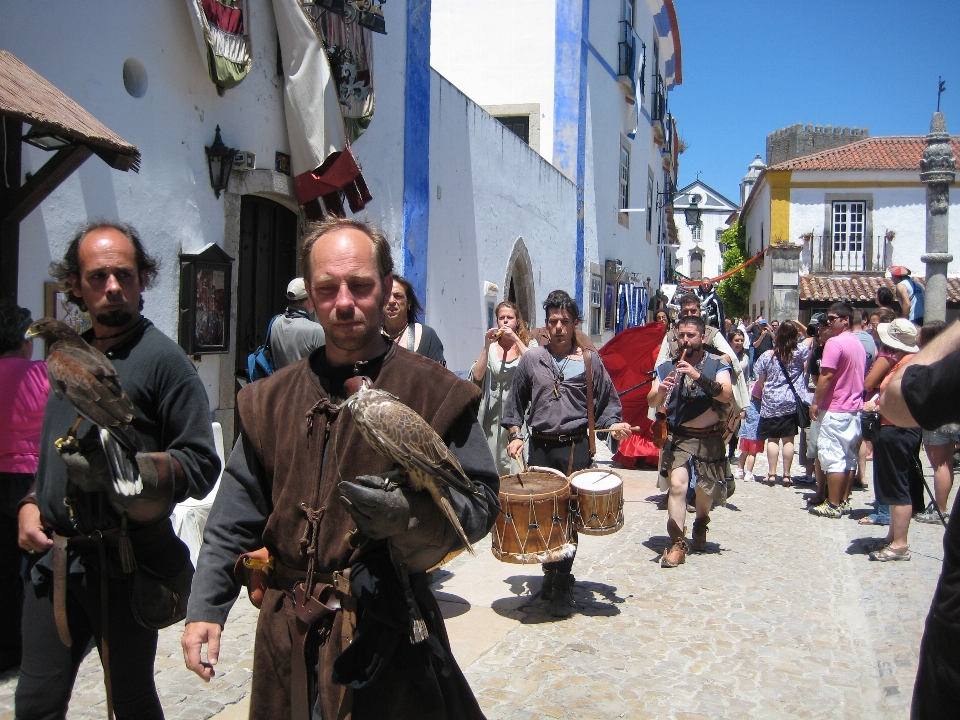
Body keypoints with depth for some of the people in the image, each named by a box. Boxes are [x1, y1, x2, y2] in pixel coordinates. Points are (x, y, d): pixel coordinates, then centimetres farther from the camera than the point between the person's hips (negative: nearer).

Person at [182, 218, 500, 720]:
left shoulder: (435, 392, -5)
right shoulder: (271, 400, 7)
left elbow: (480, 501, -9)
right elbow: (235, 517, 10)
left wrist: (409, 515, -26)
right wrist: (205, 608, 5)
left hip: (389, 632, -3)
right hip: (288, 636, 4)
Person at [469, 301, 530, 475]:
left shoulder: (528, 344, 4)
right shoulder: (491, 347, 7)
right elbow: (477, 376, -5)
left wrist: (516, 339, -16)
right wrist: (487, 346, -11)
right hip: (495, 412, 2)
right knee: (494, 461, 5)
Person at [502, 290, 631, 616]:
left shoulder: (590, 360, 5)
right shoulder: (532, 359, 8)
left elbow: (608, 401, 10)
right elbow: (516, 401, 15)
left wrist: (614, 424, -8)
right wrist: (515, 434, 5)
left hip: (576, 448, -2)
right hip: (540, 446, 2)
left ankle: (562, 585, 7)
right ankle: (550, 572, 25)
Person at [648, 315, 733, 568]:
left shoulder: (717, 365, -2)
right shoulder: (667, 367, 2)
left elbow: (726, 395, -19)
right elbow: (652, 402, -5)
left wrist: (698, 376, -32)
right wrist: (660, 391, -28)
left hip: (710, 439, 1)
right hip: (678, 437, -1)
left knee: (707, 489, 16)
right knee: (677, 483, -20)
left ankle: (700, 526, 45)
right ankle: (677, 544, -16)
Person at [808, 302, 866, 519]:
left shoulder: (835, 342, -14)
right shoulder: (858, 344, 13)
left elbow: (826, 376, -19)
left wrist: (816, 402, -11)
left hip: (835, 409, -9)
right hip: (855, 407, 9)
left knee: (832, 457, -5)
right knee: (848, 457, 12)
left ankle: (832, 506, -3)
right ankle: (843, 501, 18)